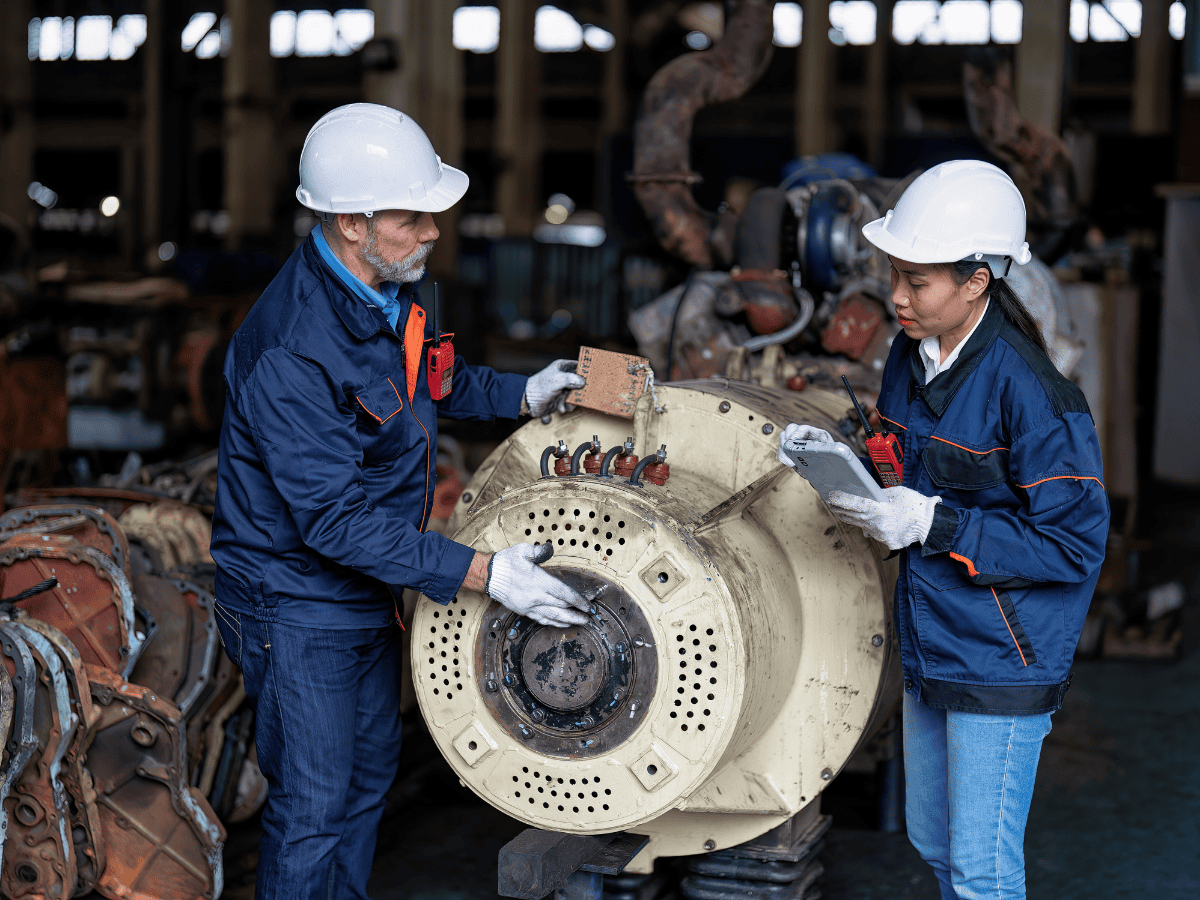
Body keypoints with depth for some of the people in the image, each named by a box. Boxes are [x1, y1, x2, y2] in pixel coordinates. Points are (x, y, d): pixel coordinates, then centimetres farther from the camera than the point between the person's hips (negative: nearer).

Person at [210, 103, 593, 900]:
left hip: (369, 593, 9)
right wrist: (480, 573, -33)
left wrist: (519, 394, 1)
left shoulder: (392, 287, -4)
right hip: (298, 606, -9)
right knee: (313, 810, 3)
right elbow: (336, 521, -31)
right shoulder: (290, 354, -33)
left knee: (370, 773, 23)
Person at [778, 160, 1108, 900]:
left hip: (1003, 660, -8)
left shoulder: (1030, 393, -24)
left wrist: (933, 524, -26)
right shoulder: (911, 355, 1)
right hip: (931, 645, 8)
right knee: (932, 840, 22)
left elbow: (1075, 545, -22)